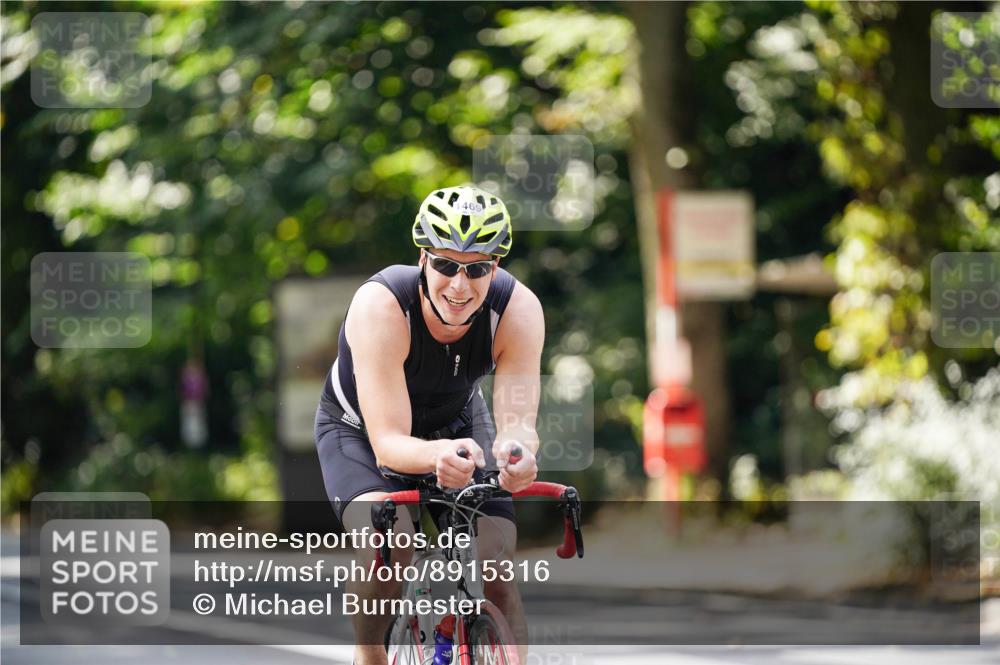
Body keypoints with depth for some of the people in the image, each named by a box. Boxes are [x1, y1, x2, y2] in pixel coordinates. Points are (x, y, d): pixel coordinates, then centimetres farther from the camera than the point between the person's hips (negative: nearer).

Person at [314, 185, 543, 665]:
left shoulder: (518, 310, -29)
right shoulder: (381, 306, -37)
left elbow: (517, 423, -33)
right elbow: (389, 444, -40)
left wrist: (516, 451, -57)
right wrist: (437, 455, -62)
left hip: (457, 423, 3)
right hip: (361, 431, -3)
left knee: (496, 575, -14)